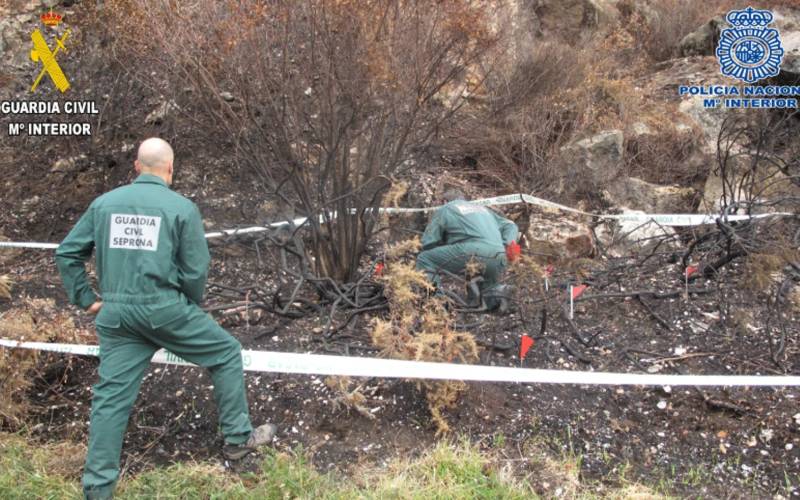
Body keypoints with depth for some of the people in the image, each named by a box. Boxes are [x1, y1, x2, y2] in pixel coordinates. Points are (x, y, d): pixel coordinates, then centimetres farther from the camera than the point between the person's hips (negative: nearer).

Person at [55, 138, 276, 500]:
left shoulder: (104, 202, 8)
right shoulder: (182, 207, -5)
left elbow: (66, 253, 10)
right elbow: (195, 271, -6)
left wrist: (85, 300, 16)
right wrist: (192, 306, 12)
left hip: (116, 313, 5)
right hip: (164, 308, -4)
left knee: (111, 396, 11)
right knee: (226, 354, 16)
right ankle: (238, 438, 23)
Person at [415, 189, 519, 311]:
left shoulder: (444, 210, 21)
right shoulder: (483, 209, 37)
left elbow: (428, 243, 14)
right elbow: (510, 225, 28)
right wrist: (509, 244, 11)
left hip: (472, 252, -5)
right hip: (498, 260, 6)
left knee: (424, 259, 8)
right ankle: (495, 293, 0)